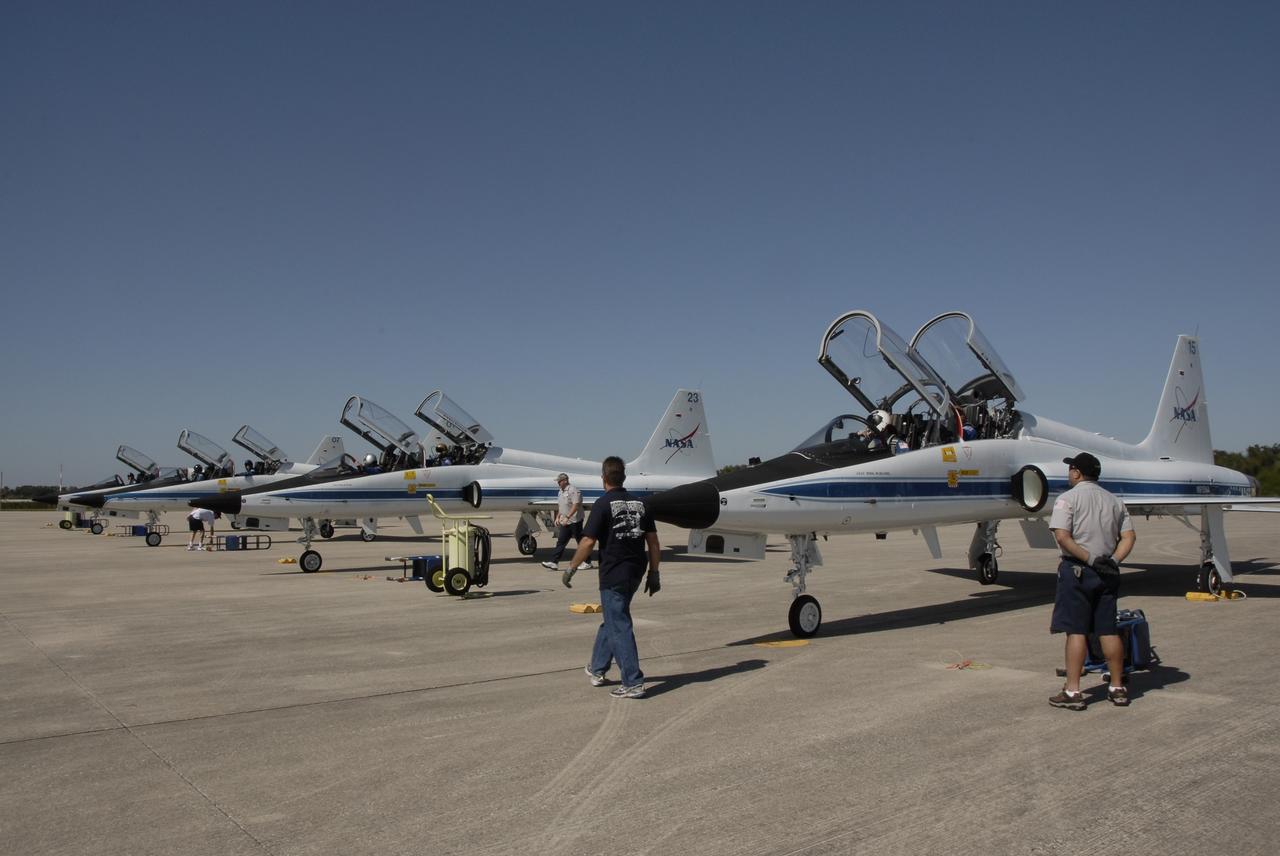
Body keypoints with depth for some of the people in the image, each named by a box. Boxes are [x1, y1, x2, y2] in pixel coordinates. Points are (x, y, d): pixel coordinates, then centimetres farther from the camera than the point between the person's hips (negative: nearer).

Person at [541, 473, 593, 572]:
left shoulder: (573, 491, -14)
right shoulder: (561, 492, 14)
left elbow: (576, 506, -22)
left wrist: (567, 517, -27)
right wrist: (558, 517, 15)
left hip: (574, 521, -9)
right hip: (565, 523, 9)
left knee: (581, 542, 1)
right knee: (560, 542, 3)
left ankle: (587, 563, 10)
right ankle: (554, 563, 0)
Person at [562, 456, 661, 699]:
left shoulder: (604, 504, -11)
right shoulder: (639, 504, 8)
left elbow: (588, 542, -15)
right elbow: (653, 541, 8)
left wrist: (571, 568, -4)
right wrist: (654, 573, 14)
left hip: (613, 574, -7)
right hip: (635, 573, 7)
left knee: (619, 627, -2)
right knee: (611, 620, 21)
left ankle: (633, 683, -4)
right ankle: (597, 669, 34)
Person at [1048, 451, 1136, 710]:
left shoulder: (1068, 498, -5)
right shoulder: (1114, 501, 13)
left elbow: (1062, 537, -18)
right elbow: (1129, 537, 6)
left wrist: (1089, 558, -14)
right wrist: (1113, 560, -3)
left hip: (1077, 571, -5)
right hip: (1107, 573, 6)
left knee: (1076, 631, -3)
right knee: (1108, 631, 12)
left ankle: (1073, 691, -2)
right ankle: (1118, 688, 19)